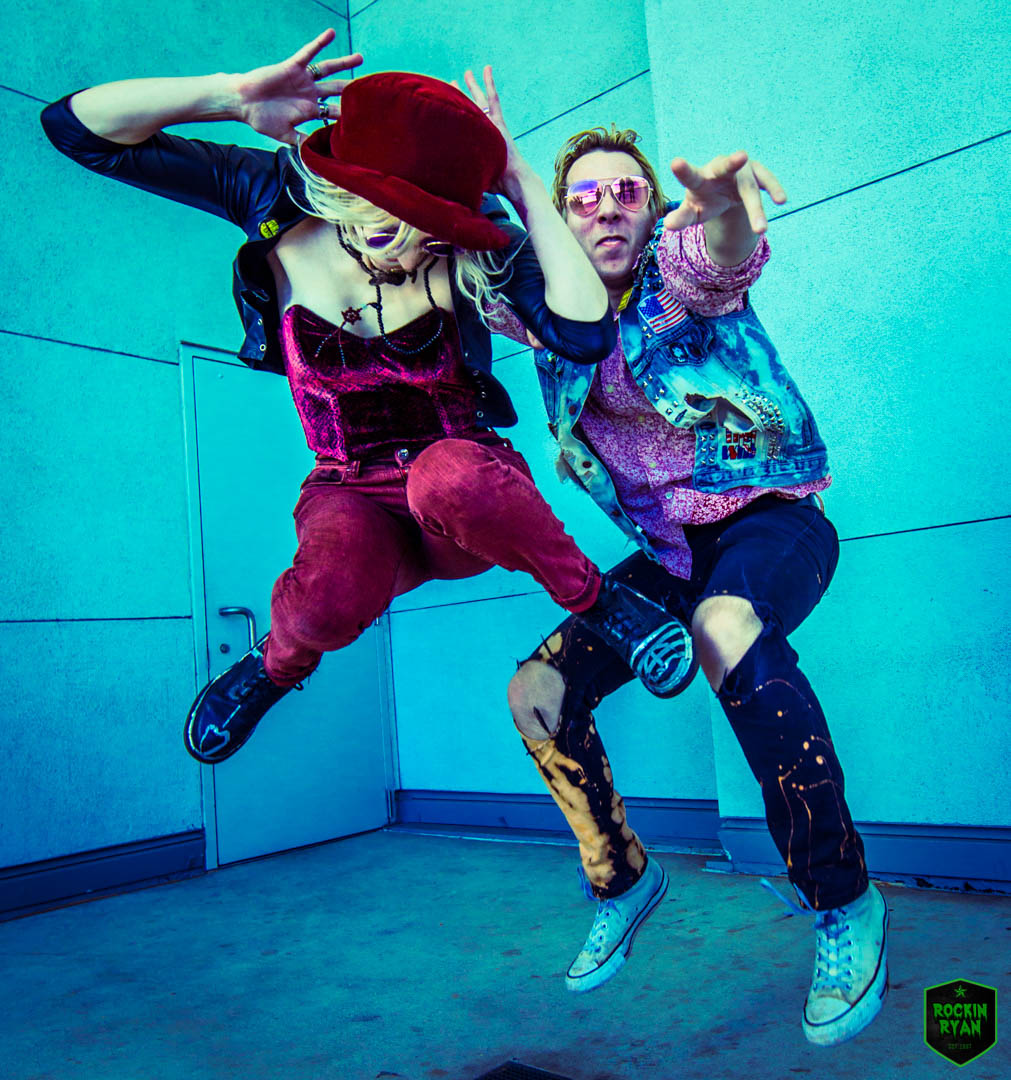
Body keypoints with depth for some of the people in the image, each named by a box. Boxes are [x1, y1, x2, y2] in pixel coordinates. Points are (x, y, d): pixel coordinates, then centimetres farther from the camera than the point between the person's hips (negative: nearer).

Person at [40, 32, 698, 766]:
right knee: (333, 596, -35)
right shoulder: (278, 197, -10)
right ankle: (280, 663, 4)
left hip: (469, 492, -1)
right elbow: (77, 126, -10)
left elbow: (587, 334, -28)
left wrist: (523, 182, -22)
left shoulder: (475, 243, -13)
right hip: (352, 497, 1)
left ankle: (599, 602, -11)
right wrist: (232, 95, -25)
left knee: (449, 475, -39)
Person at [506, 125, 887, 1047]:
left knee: (726, 629, -40)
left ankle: (844, 905, -20)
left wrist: (717, 204, -60)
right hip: (670, 552, 6)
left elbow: (717, 254, -36)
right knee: (537, 694, -7)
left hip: (772, 517, -6)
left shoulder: (678, 272, -12)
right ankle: (622, 881, 17)